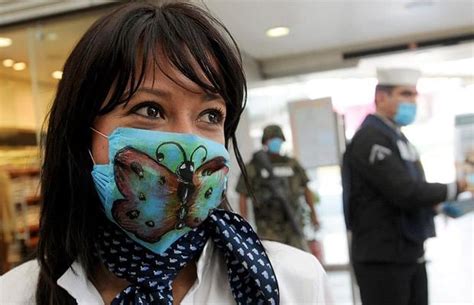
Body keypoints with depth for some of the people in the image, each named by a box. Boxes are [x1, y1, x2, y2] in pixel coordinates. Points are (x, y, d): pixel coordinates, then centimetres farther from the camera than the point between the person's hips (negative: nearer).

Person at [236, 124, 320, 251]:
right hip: (268, 227, -3)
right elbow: (243, 197, 0)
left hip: (292, 224, 3)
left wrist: (313, 213, 15)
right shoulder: (252, 167, -1)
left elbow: (306, 189, 17)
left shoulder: (292, 164, 9)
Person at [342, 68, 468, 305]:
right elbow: (405, 192, -24)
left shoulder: (398, 137, 14)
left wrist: (437, 205, 0)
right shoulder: (370, 139, -16)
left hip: (410, 253, 9)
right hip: (383, 257, -9)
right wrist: (455, 189, -12)